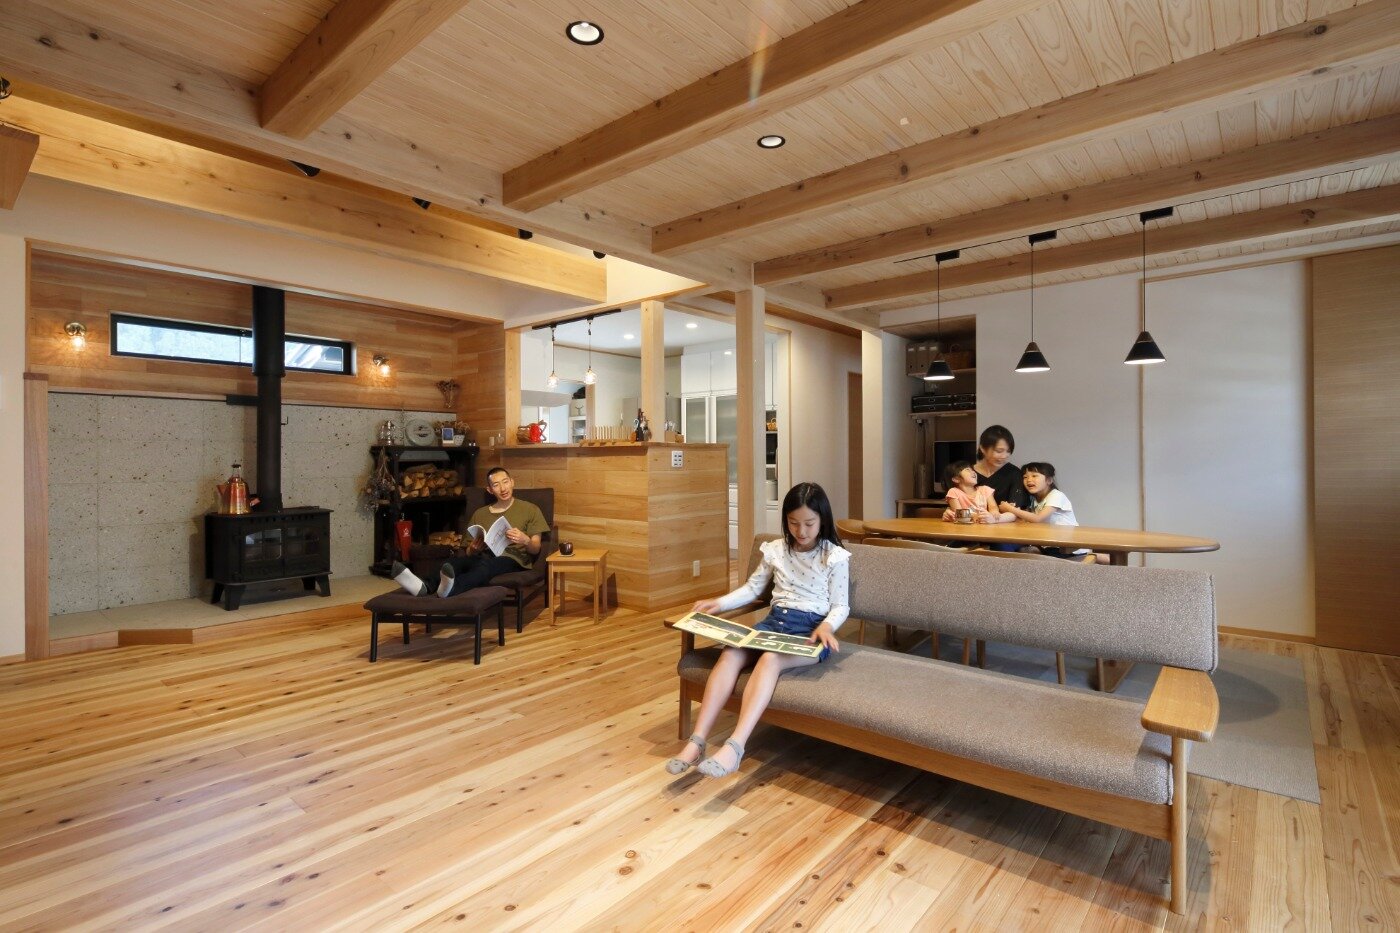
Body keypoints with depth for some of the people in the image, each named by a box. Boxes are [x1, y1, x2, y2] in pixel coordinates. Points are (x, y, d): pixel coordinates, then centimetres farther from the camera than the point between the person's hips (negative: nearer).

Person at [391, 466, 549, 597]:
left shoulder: (530, 509, 11)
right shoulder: (479, 514, 22)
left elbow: (535, 549, 6)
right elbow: (470, 552, 19)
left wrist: (525, 540, -17)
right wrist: (473, 548, -6)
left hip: (514, 559, -4)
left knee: (484, 565, -39)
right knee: (452, 562, -30)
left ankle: (451, 588, -68)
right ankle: (424, 586, -60)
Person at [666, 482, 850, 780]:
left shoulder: (836, 557, -1)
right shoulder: (775, 550, 11)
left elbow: (841, 606, 1)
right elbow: (752, 589, 18)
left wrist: (827, 626, -21)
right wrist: (719, 603, 2)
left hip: (811, 628, -4)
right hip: (775, 621, 4)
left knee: (770, 659, -36)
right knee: (731, 653, -27)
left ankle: (734, 746, -43)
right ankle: (697, 741, -31)